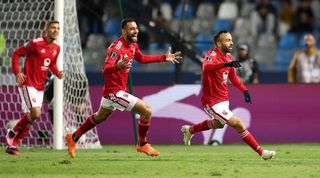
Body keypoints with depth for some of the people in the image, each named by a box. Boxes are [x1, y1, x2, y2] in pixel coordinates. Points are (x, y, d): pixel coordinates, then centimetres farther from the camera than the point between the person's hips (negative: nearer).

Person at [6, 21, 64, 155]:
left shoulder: (56, 48, 7)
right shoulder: (35, 43, -14)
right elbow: (16, 54, -7)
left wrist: (58, 73, 2)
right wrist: (17, 73, -17)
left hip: (40, 87, 7)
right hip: (28, 84, -7)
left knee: (30, 117, 6)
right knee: (35, 114, -19)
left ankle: (12, 145, 16)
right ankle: (12, 133, 4)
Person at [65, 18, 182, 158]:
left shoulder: (133, 45, 3)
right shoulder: (116, 47, -25)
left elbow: (141, 58, 23)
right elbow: (105, 71, -33)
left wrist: (164, 58, 19)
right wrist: (118, 66, -54)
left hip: (112, 90, 10)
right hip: (115, 91, -10)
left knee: (100, 117, 28)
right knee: (146, 110, -12)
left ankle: (73, 138, 42)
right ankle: (142, 145, 7)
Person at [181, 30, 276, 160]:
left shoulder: (228, 57, 4)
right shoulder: (212, 55, -21)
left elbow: (233, 76, 20)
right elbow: (206, 67, -45)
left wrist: (244, 90, 7)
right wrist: (226, 64, -59)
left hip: (224, 99, 9)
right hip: (213, 102, -9)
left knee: (218, 124, 32)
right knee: (238, 124, -14)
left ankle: (190, 130, 52)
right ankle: (261, 152, -7)